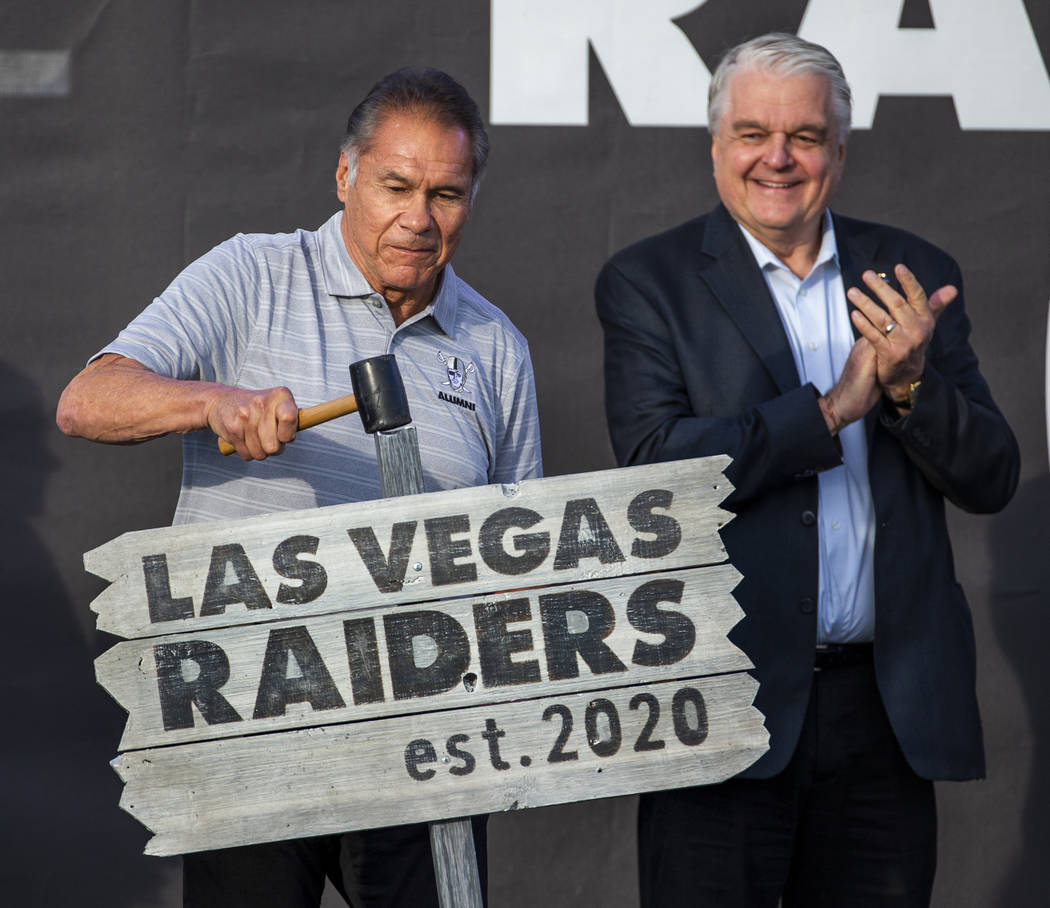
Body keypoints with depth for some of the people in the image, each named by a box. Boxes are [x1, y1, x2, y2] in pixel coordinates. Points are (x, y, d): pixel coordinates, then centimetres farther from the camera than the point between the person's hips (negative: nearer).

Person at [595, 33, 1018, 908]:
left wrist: (911, 383, -13)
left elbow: (991, 479, 5)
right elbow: (656, 466, -14)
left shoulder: (913, 276, 9)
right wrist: (831, 408, -14)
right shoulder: (648, 282, 0)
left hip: (887, 705, 3)